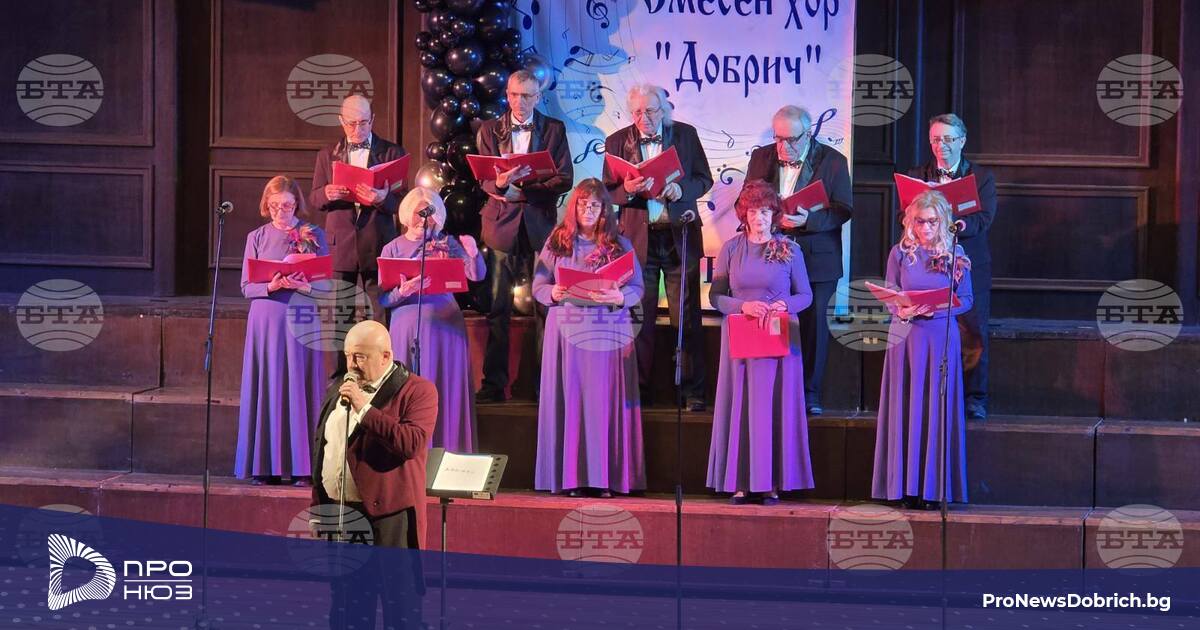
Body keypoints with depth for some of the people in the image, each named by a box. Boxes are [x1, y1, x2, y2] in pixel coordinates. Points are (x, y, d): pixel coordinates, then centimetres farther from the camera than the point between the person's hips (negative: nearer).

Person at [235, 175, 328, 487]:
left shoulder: (313, 235, 6)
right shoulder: (257, 238, 9)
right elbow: (246, 287, 5)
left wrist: (303, 285, -17)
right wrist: (270, 286, -14)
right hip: (265, 321, 1)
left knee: (300, 388, -2)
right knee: (265, 388, 0)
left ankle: (301, 466, 0)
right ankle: (265, 466, 3)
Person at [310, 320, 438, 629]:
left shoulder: (417, 390, -6)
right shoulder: (337, 389, 16)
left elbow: (412, 443, -21)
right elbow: (321, 449, 20)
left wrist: (364, 408, -19)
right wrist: (317, 505, 16)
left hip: (387, 514, -6)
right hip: (338, 512, 7)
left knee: (399, 603, -4)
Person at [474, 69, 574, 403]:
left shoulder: (554, 130, 8)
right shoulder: (489, 131, 11)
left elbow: (564, 179, 0)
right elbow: (484, 179, 3)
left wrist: (520, 188, -12)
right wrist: (498, 183, -22)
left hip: (540, 224, 0)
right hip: (502, 225, 0)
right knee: (497, 308, -1)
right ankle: (494, 383, 2)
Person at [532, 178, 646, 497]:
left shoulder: (620, 245, 8)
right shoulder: (556, 243, 10)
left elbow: (637, 288, 3)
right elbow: (538, 286, 7)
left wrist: (619, 298, -17)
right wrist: (553, 293, -14)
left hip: (609, 334, 0)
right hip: (566, 330, 0)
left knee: (606, 399, -4)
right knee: (570, 399, -3)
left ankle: (606, 477, -3)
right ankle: (571, 476, -1)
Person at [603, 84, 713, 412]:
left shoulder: (685, 134, 3)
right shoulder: (617, 141, 3)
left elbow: (704, 179, 6)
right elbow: (608, 191, 3)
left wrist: (682, 189, -15)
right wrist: (626, 190, -19)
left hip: (679, 236, 0)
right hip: (638, 237, 0)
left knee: (687, 318, 0)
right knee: (640, 319, 2)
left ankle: (693, 392, 4)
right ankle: (641, 392, 9)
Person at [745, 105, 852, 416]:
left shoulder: (832, 161, -3)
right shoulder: (761, 158, 7)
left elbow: (843, 210, -7)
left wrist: (808, 220, -23)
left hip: (816, 259, -2)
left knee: (813, 322, 2)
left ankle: (810, 393, 10)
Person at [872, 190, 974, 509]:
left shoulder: (955, 253, 3)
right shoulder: (900, 252, 5)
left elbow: (965, 300, 3)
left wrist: (937, 309, -14)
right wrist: (902, 311, -14)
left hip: (941, 337, -1)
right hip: (905, 336, 1)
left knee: (937, 408, -1)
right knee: (905, 408, 0)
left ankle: (933, 486, 3)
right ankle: (906, 486, 3)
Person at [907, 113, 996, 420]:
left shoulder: (982, 177, 7)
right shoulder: (916, 175, 12)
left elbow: (984, 219, -7)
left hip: (970, 267, -1)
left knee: (973, 336, -2)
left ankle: (974, 400, 4)